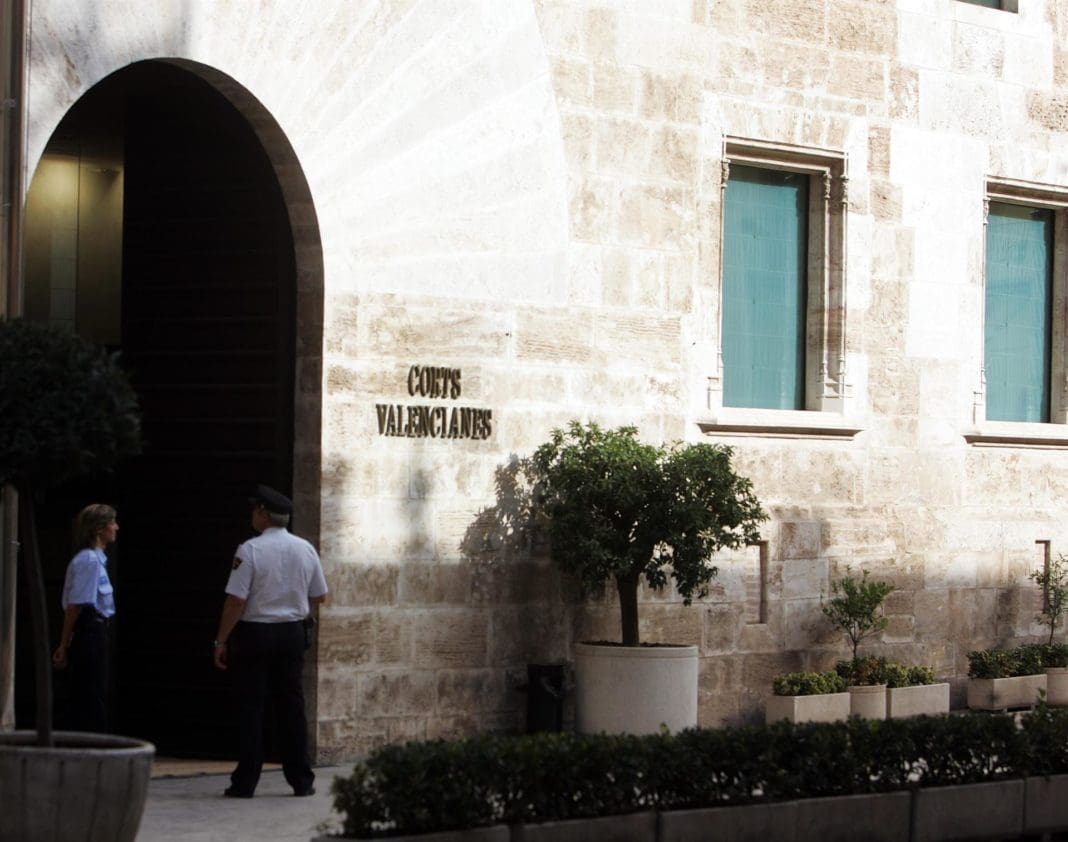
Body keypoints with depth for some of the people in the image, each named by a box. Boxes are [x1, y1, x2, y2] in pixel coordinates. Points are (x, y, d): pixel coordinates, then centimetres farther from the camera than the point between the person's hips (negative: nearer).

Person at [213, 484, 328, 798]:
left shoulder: (250, 551, -13)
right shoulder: (306, 550, 4)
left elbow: (236, 601, -15)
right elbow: (319, 596, 12)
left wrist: (222, 641, -8)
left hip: (254, 633, -4)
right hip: (292, 633, 4)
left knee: (251, 708, 0)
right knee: (291, 705, 10)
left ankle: (245, 782, 0)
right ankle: (301, 780, 12)